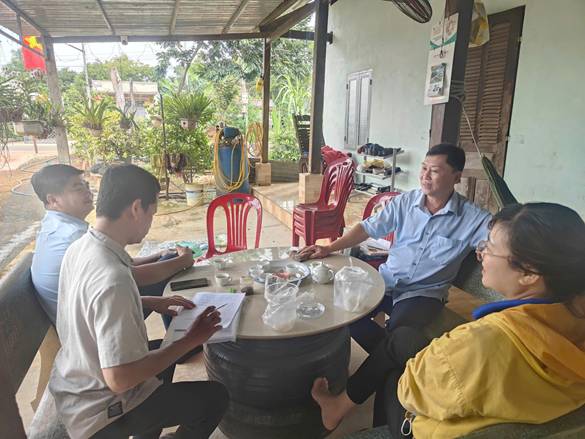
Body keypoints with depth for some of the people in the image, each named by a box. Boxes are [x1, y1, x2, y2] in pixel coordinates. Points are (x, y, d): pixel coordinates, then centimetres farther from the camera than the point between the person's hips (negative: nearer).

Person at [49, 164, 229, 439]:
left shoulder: (78, 248, -7)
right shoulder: (113, 279, -36)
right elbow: (120, 379, -32)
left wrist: (150, 302, 6)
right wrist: (190, 340, -24)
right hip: (96, 414, -8)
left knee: (163, 348, 29)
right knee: (215, 397, 2)